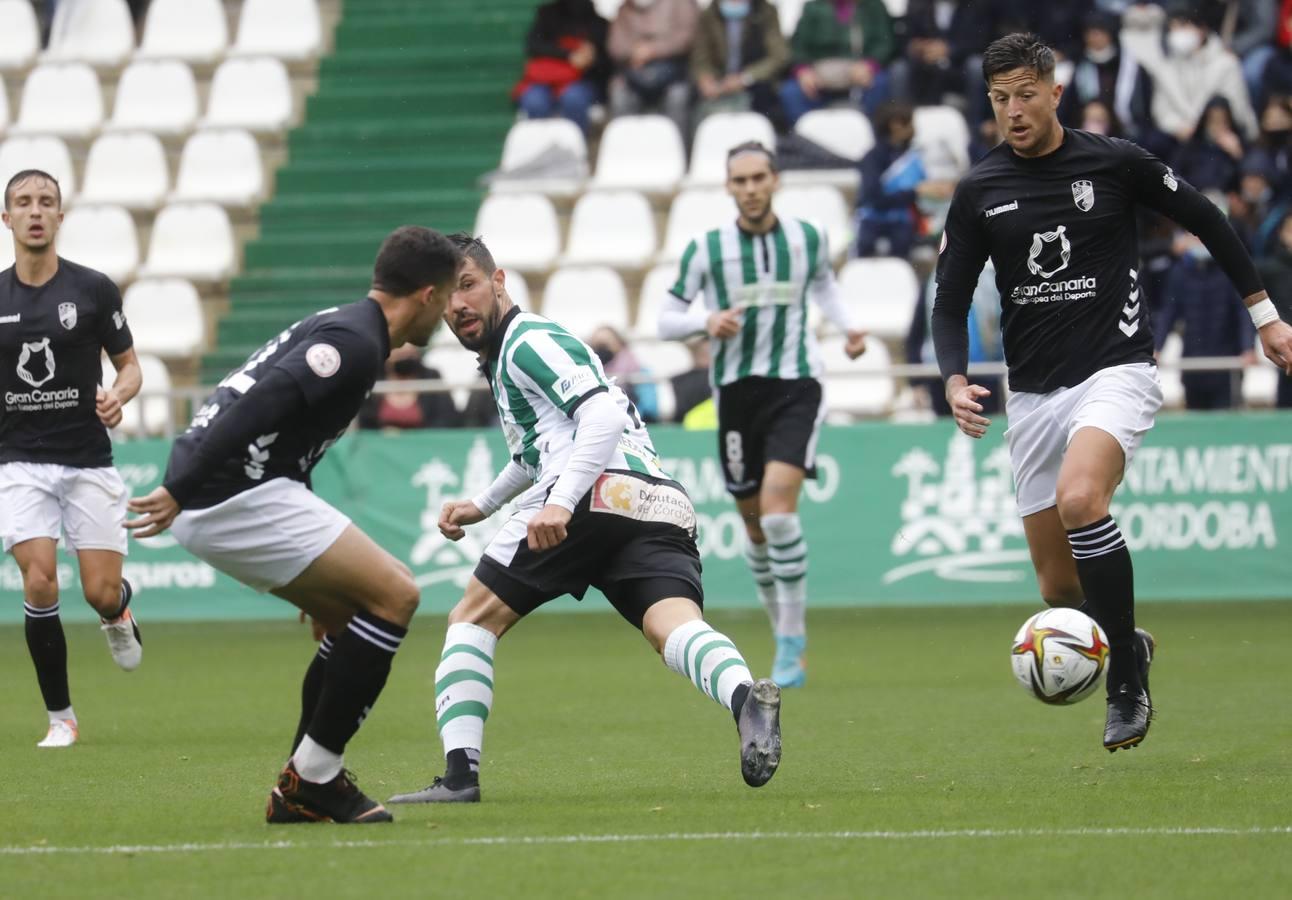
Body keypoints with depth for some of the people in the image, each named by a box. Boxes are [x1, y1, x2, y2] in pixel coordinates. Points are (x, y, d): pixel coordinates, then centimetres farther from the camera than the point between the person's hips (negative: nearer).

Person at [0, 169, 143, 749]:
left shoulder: (93, 289, -3)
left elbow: (129, 364, 5)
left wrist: (119, 395, -16)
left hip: (88, 462, -1)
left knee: (102, 593, -5)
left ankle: (118, 614, 36)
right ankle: (60, 718, 0)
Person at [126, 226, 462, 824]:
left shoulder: (339, 328, 20)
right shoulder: (357, 344, -12)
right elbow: (257, 407, -23)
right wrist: (181, 490, -26)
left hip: (212, 505, 10)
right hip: (237, 497, -10)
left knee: (356, 615, 16)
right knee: (394, 597, -8)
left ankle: (300, 792, 17)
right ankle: (314, 774, -5)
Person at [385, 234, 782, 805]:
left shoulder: (527, 342, 3)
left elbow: (604, 412, -13)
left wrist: (560, 501, -23)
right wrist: (482, 504, 54)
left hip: (598, 495, -8)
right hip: (662, 506, 8)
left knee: (472, 619, 7)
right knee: (678, 630, -16)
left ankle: (459, 773, -5)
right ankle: (744, 697, -50)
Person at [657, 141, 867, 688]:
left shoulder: (807, 238, 4)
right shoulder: (705, 249, -1)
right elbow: (666, 320, 4)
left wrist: (847, 326, 7)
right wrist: (705, 323, -16)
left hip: (796, 385, -1)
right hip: (736, 391, 1)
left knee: (778, 507, -20)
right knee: (755, 525, 7)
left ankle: (791, 644, -13)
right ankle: (786, 636, 26)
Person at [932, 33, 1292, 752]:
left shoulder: (1116, 163, -4)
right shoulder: (980, 192, 3)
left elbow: (1207, 221, 9)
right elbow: (952, 300, 8)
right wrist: (956, 380, -11)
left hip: (1116, 371, -4)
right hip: (1033, 393, 4)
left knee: (1079, 498, -33)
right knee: (1058, 589, 4)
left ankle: (1127, 686, -21)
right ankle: (1130, 644, 38)